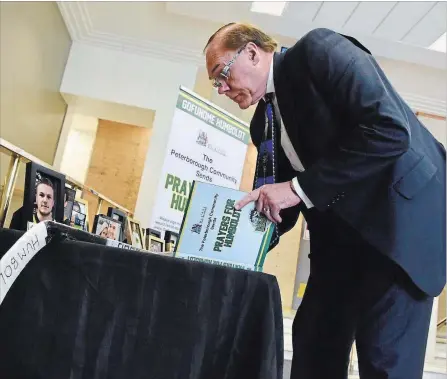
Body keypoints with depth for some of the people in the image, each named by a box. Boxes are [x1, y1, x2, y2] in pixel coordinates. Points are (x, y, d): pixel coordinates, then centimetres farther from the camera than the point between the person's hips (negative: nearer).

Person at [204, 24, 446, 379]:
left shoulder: (320, 50, -11)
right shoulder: (264, 123, 10)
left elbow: (390, 130, -24)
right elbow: (281, 204, 12)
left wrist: (299, 187, -23)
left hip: (403, 208, -7)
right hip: (341, 230, 8)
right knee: (314, 342, 6)